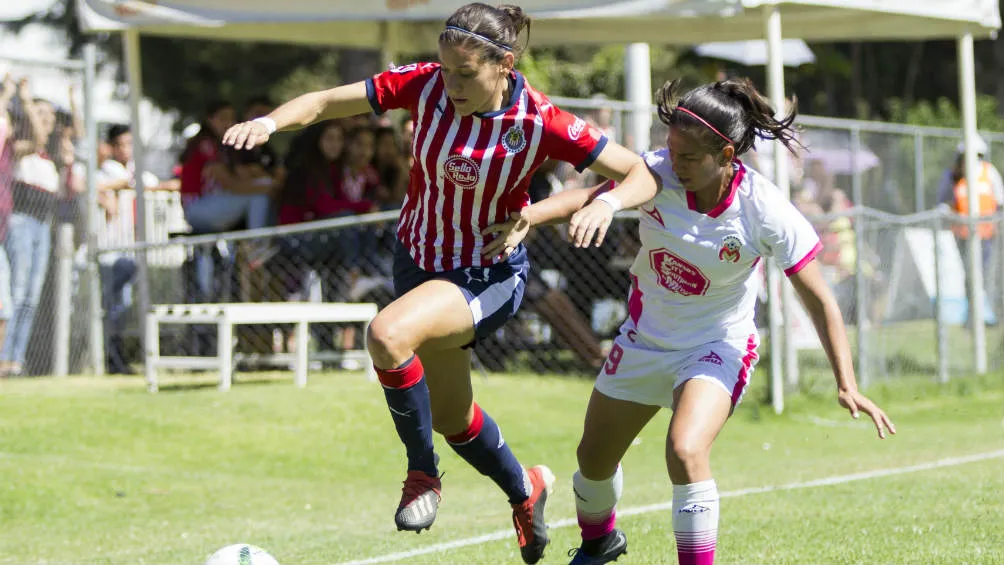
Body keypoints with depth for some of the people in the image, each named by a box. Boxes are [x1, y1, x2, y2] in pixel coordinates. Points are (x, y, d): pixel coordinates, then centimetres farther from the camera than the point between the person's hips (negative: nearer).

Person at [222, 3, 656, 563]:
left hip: (490, 277, -5)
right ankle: (525, 490, 51)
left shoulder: (541, 122, -24)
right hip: (420, 260, 5)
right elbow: (326, 102, -14)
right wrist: (271, 121, -33)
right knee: (451, 416, 21)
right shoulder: (425, 85, -17)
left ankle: (423, 474, -12)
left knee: (388, 335, -34)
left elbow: (641, 173, -18)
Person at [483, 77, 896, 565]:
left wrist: (846, 384, -22)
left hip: (717, 349, -4)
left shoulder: (765, 210, -25)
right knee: (594, 457, 16)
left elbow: (818, 299, -18)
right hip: (645, 337, 4)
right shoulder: (662, 172, -22)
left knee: (686, 450, -31)